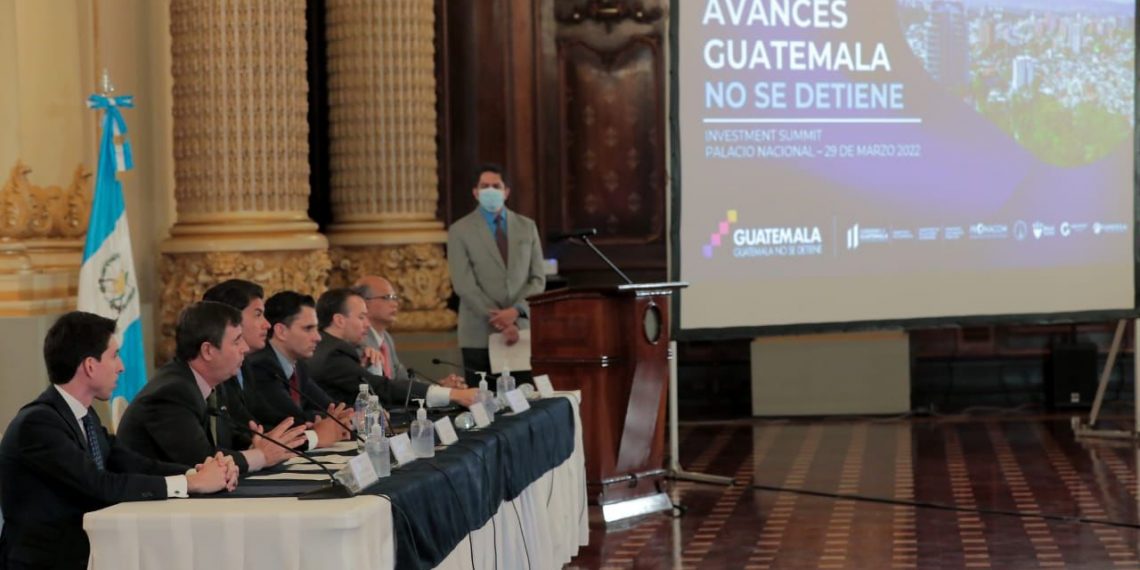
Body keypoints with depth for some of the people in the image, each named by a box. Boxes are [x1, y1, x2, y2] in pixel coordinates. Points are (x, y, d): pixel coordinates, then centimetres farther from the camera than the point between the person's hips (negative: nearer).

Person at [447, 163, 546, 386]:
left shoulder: (527, 226, 11)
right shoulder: (460, 231, 1)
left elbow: (538, 279, 7)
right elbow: (464, 285, -7)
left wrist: (516, 311, -11)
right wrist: (501, 322, -14)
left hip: (522, 329, 2)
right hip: (480, 334, -2)